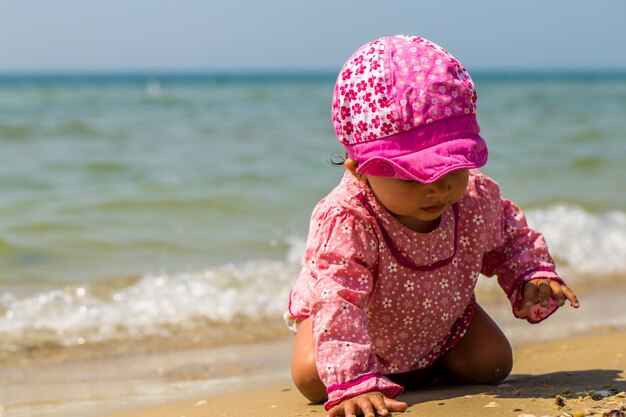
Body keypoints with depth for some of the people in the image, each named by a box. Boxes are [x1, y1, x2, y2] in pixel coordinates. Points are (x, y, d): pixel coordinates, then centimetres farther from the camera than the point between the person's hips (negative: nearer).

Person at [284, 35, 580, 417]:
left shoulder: (478, 200, -26)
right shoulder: (345, 223, -44)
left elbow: (509, 237, -1)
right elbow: (336, 301, -51)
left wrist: (533, 274, -20)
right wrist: (354, 383, -61)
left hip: (443, 318, 4)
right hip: (365, 327, -4)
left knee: (492, 364, -9)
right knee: (313, 377, -24)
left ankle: (428, 365, 21)